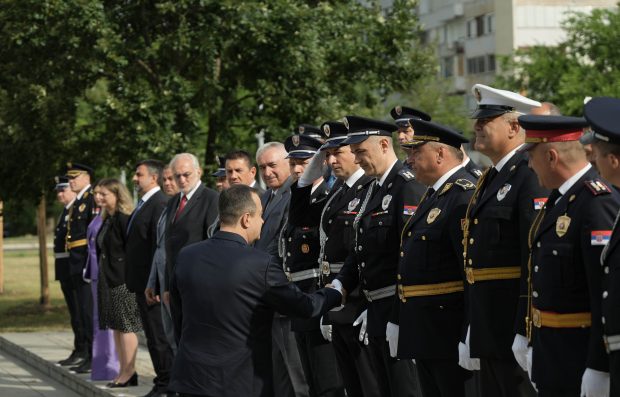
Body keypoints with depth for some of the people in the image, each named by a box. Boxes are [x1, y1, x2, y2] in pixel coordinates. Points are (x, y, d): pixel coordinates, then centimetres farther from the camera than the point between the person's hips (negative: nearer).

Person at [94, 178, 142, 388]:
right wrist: (101, 275, 15)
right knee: (116, 327, 11)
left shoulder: (124, 219, -14)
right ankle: (123, 372, 16)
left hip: (122, 281, -10)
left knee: (125, 326, -5)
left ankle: (129, 373, 0)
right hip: (108, 280, 10)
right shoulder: (107, 219, 14)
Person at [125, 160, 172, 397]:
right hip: (141, 280, 10)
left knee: (159, 334, -4)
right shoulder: (143, 205, 16)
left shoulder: (159, 204, -16)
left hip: (152, 282, -10)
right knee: (152, 334, 14)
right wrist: (134, 280, 16)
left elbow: (160, 245, -21)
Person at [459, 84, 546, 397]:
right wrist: (472, 330, 20)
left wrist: (527, 333, -24)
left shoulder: (531, 178, -14)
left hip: (516, 323, -9)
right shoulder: (490, 180, 16)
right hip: (489, 330, 9)